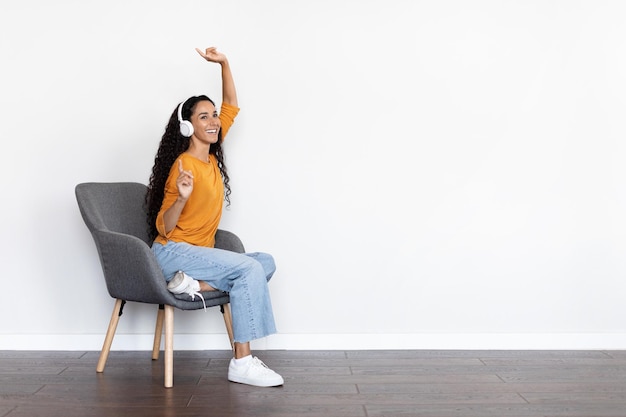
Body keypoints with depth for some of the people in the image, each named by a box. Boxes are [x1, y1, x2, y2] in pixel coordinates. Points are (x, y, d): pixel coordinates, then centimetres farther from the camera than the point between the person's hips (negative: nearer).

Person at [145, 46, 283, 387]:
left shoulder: (212, 157, 8)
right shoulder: (183, 164, -13)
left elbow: (231, 105, 16)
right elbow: (164, 227, -13)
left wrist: (224, 63, 8)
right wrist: (181, 197, -33)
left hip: (199, 253, 8)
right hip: (173, 253, -8)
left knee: (265, 263, -6)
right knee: (250, 267, -25)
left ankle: (195, 283, -18)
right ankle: (242, 363, -27)